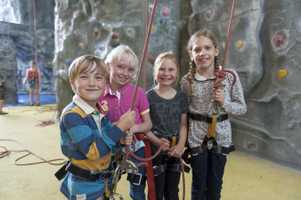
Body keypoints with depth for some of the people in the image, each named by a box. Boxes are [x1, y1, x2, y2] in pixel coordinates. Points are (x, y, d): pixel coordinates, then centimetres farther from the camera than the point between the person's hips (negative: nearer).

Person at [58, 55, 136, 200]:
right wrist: (121, 127, -30)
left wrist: (122, 138, -10)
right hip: (83, 185, -7)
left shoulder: (101, 109, -1)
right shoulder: (72, 115, -26)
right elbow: (94, 151, -31)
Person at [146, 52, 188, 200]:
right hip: (155, 151, -3)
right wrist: (157, 141, -23)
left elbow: (183, 125, 3)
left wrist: (180, 146, -10)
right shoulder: (148, 96, -10)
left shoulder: (181, 96, 1)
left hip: (174, 152, 4)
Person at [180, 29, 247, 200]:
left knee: (215, 185, 17)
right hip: (197, 136, 0)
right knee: (199, 184, 14)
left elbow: (242, 108, -2)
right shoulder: (187, 81, -10)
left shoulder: (230, 76, -10)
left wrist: (224, 103, -20)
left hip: (221, 135, 1)